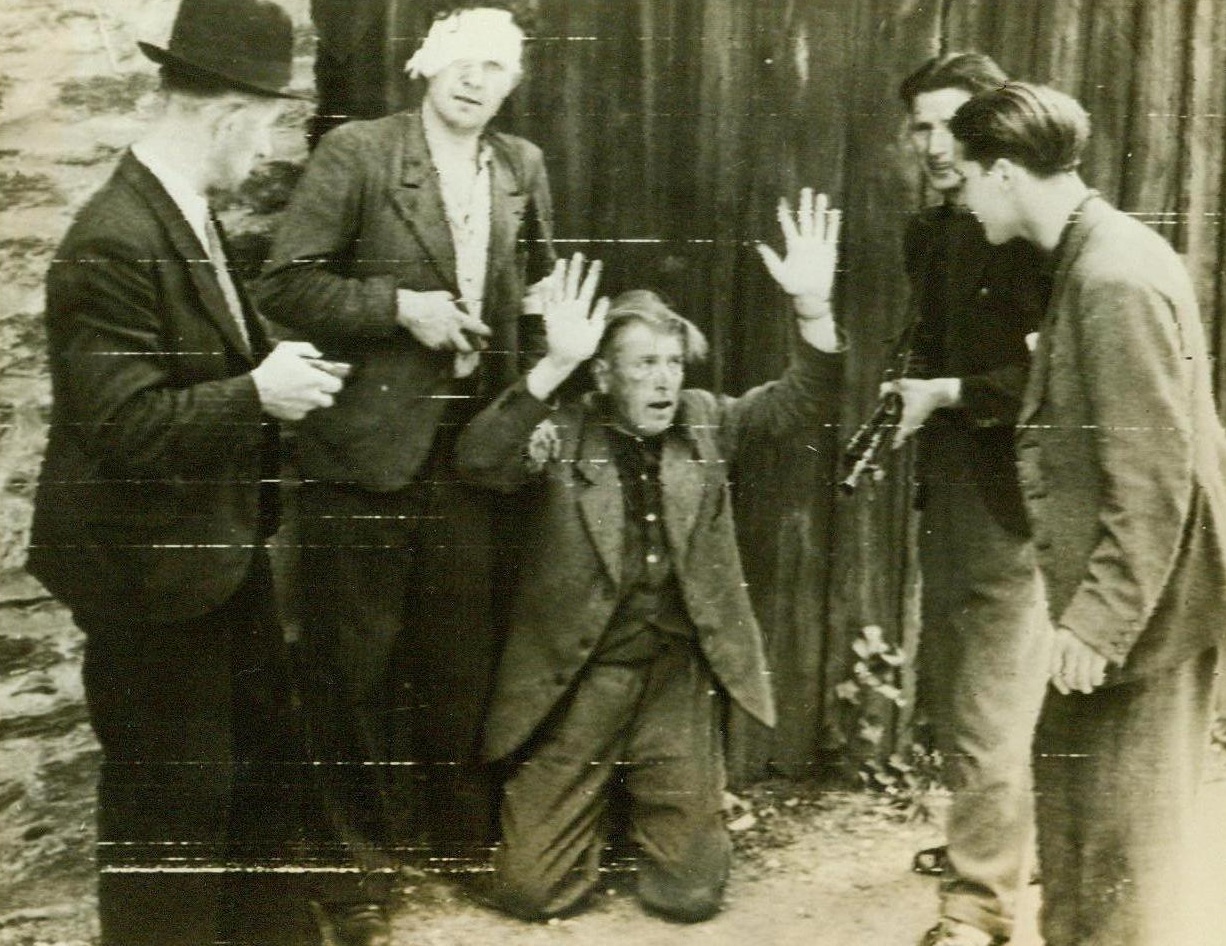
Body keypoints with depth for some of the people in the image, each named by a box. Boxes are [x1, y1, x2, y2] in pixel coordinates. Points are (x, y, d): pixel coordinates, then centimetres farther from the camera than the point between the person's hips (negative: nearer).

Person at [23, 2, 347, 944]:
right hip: (152, 567, -10)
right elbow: (124, 426, -27)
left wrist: (280, 366, 3)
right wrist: (258, 392, -24)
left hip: (222, 544, 10)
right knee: (172, 793, 7)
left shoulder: (194, 218, 5)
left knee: (267, 751, 22)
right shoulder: (113, 245, -24)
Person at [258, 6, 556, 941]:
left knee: (463, 649, 14)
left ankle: (458, 828, 32)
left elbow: (538, 290, 17)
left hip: (473, 443, 4)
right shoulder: (355, 152, -7)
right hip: (368, 440, -4)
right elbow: (288, 282, -10)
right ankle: (360, 845, 23)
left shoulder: (523, 166, 7)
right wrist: (399, 305, -19)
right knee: (357, 653, 6)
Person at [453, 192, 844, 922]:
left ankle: (668, 810, 36)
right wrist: (555, 365, -36)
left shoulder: (706, 423, 4)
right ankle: (595, 810, 33)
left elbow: (805, 402, -3)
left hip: (679, 678, 2)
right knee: (532, 889, 1)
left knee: (689, 890, 3)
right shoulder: (563, 437, -7)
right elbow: (478, 462, -25)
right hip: (579, 678, -2)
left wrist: (813, 306, -21)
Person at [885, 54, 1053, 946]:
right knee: (948, 695, 19)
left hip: (1010, 496, -8)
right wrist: (907, 396, 3)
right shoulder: (928, 233, 12)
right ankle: (999, 843, 39)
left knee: (988, 711, -2)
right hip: (946, 486, 9)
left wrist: (949, 394, -19)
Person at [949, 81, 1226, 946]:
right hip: (1112, 602, 10)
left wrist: (1098, 622, -21)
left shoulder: (1115, 275, -21)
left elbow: (1154, 478, -23)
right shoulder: (1091, 257, 9)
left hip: (1141, 610, -10)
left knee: (1124, 846, 2)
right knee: (1068, 791, 22)